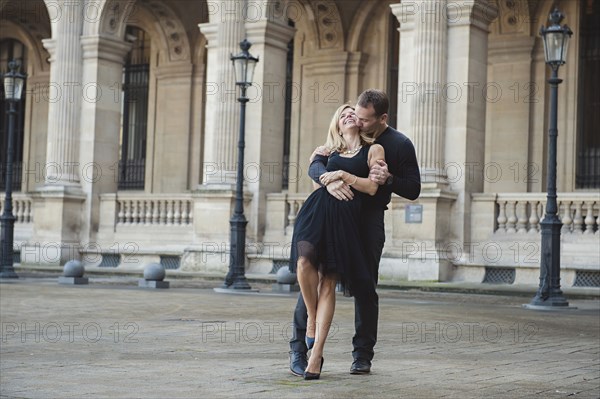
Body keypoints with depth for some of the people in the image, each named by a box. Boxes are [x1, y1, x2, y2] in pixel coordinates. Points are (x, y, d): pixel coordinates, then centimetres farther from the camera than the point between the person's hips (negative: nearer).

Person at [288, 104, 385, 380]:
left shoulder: (373, 149, 12)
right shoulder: (330, 151, 23)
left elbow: (372, 188, 1)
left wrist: (342, 175, -1)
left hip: (345, 215, -3)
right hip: (317, 208, 3)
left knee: (328, 282, -8)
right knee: (304, 260, -25)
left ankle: (316, 355, -9)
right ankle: (311, 318, -1)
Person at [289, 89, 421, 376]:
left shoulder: (400, 145, -5)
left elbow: (413, 190, -2)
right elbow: (315, 166, -4)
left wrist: (388, 179, -22)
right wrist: (329, 180, -27)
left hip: (369, 219, -2)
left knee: (365, 286, 2)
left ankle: (363, 354, 13)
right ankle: (298, 346, 1)